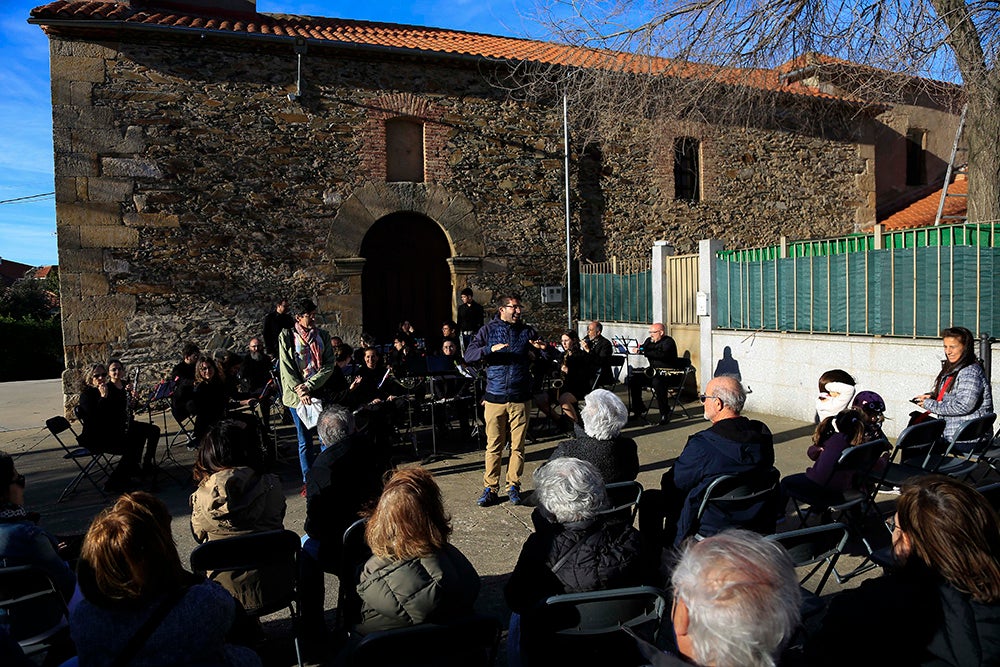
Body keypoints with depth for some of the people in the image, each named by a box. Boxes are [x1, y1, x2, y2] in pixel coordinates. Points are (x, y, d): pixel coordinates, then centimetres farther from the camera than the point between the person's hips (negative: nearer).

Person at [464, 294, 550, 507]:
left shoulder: (527, 332, 10)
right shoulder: (488, 330, 5)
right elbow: (468, 355, -6)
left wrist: (543, 349, -15)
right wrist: (490, 349, -22)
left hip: (520, 398, 2)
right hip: (495, 398, -1)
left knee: (518, 446, 5)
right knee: (494, 446, 1)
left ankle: (513, 487, 18)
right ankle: (490, 489, 10)